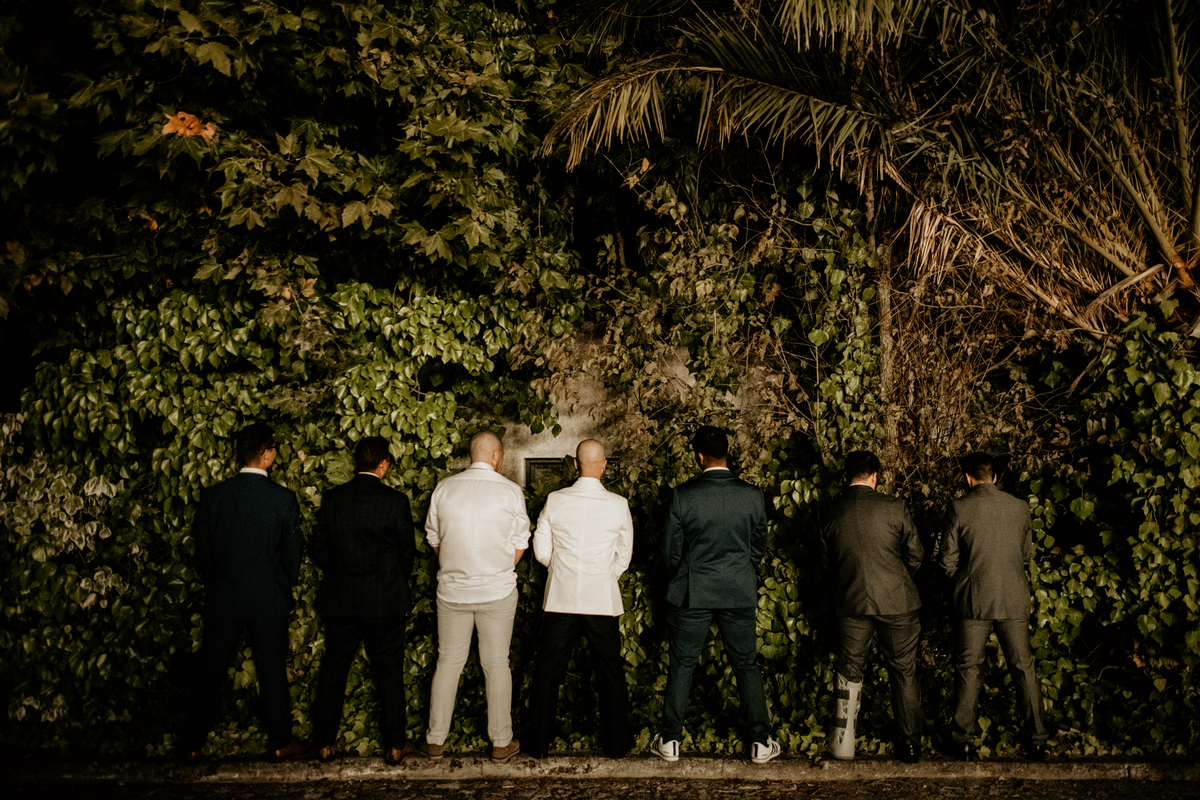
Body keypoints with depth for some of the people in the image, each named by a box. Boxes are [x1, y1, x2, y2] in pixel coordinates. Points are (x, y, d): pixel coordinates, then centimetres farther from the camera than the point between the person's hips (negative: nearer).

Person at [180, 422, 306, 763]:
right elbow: (292, 554, -4)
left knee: (210, 671, 11)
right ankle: (280, 742, 21)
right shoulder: (283, 499, -12)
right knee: (272, 671, 11)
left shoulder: (212, 496, -6)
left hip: (222, 598, 2)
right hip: (269, 600, -2)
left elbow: (202, 550, 2)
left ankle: (192, 744, 18)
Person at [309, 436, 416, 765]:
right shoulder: (396, 502, -10)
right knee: (389, 670, 8)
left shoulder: (332, 499, -2)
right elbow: (407, 552, -2)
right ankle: (394, 745, 12)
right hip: (386, 602, -2)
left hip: (340, 601, 2)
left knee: (333, 670, 12)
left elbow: (319, 549, 2)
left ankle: (325, 743, 16)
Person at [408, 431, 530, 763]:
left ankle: (435, 740, 15)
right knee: (496, 665, 7)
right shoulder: (510, 492, -8)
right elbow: (519, 545, -1)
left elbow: (433, 538, 8)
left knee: (448, 662, 11)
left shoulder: (444, 488, -2)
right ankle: (501, 742, 14)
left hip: (452, 589, 2)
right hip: (497, 592, -2)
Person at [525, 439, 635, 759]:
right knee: (610, 673, 12)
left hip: (560, 599, 1)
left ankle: (538, 744, 16)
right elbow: (624, 555, 6)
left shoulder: (555, 501, -5)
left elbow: (541, 551, 3)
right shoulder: (618, 505, -5)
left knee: (548, 672, 10)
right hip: (603, 601, -1)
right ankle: (616, 743, 20)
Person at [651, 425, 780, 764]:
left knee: (682, 664, 10)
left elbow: (670, 549, -4)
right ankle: (761, 742, 13)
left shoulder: (683, 495, -12)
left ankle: (670, 740, 15)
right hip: (739, 592, 1)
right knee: (747, 665, 11)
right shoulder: (752, 495, -6)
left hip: (691, 593, -1)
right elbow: (759, 546, 5)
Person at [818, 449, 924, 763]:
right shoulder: (894, 508, -10)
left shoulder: (830, 514, -3)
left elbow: (826, 563, 7)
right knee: (903, 672, 11)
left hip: (851, 603, 2)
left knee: (849, 670, 14)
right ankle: (910, 742, 17)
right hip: (896, 601, -2)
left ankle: (843, 741, 17)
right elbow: (915, 555, -2)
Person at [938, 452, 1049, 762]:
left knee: (967, 668, 7)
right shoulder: (1020, 507, 2)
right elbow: (1026, 553, 13)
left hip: (973, 600, -2)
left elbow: (947, 561, -6)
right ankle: (1036, 739, 14)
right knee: (1023, 667, 10)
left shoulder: (960, 508, -8)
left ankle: (963, 740, 10)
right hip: (1014, 599, 2)